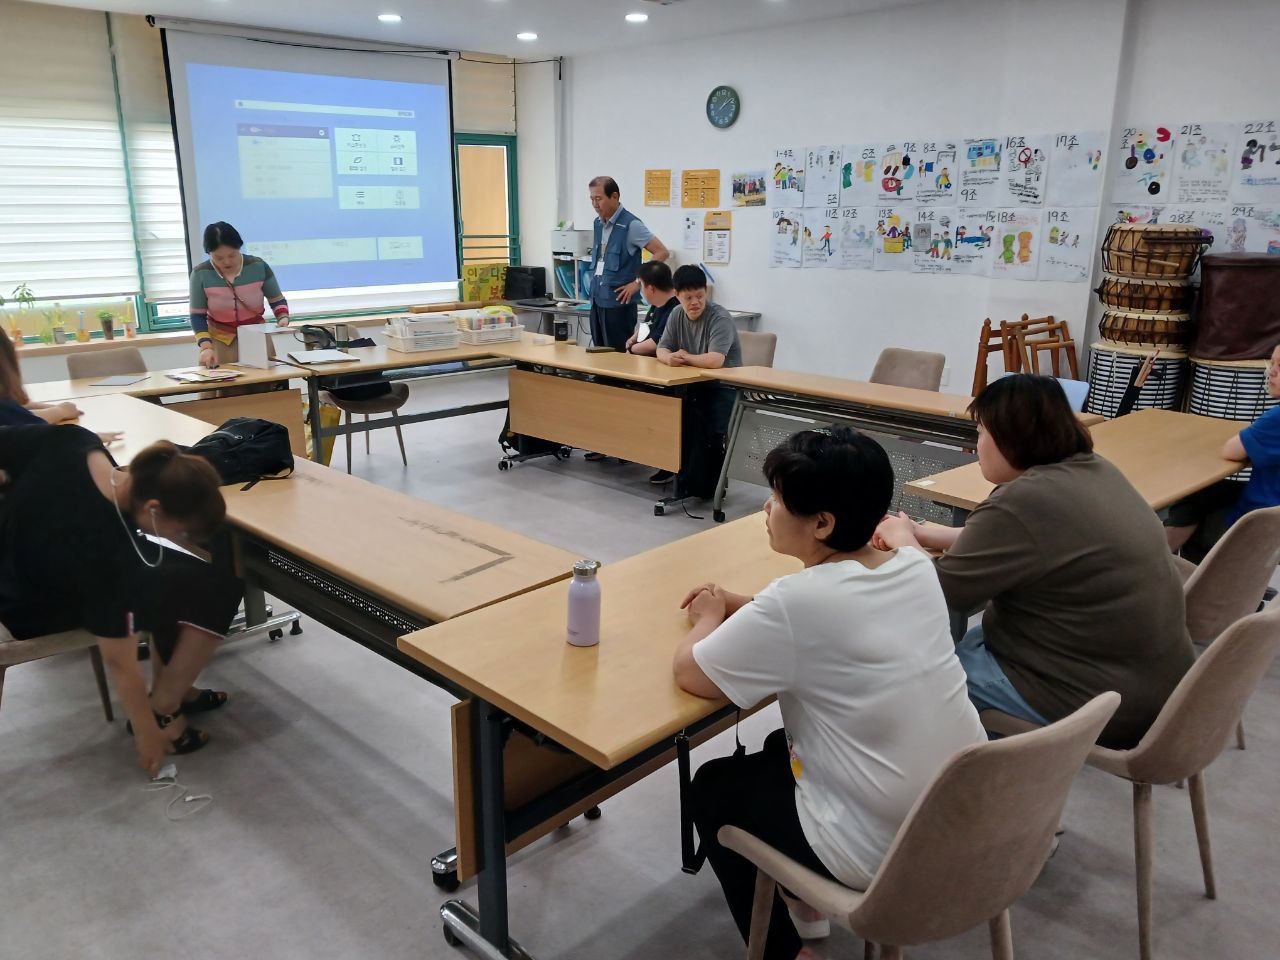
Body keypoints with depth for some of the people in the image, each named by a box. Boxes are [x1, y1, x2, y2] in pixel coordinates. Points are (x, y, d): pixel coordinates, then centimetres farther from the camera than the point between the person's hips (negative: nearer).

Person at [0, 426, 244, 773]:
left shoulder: (74, 441, -22)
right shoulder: (104, 550, -37)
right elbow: (119, 662, -27)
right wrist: (147, 731, -15)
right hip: (38, 612, -8)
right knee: (216, 589, -13)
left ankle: (169, 690, 20)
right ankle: (162, 710, 0)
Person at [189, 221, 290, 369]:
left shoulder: (259, 266, -5)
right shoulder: (200, 274, -8)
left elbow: (277, 300, 6)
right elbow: (197, 316, -3)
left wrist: (283, 318, -14)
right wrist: (206, 347, -16)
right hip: (220, 342, -1)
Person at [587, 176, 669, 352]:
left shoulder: (630, 225, -11)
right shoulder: (598, 223, 11)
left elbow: (662, 252, -14)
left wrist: (638, 282, -13)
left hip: (618, 301, -7)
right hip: (597, 300, 7)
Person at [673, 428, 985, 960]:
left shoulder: (795, 601, -25)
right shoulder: (916, 567, -3)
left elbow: (688, 672, -13)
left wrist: (711, 618, 6)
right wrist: (739, 606, 9)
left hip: (885, 853, -7)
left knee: (713, 788, 17)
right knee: (781, 749, 28)